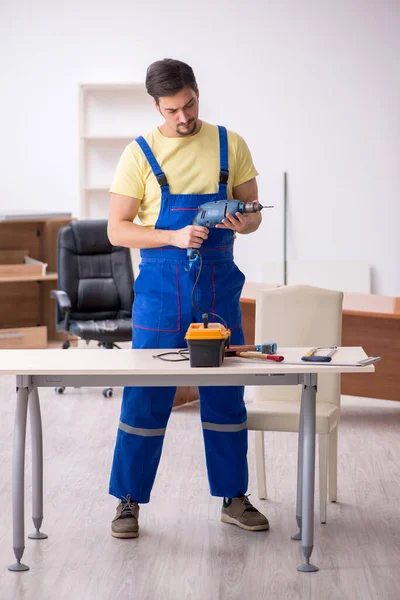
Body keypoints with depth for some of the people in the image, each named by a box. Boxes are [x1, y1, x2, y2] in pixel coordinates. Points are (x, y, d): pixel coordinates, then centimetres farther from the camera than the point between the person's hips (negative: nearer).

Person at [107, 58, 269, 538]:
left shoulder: (230, 145, 4)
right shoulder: (140, 155, -3)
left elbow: (253, 211, 8)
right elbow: (117, 230, -5)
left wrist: (244, 223, -16)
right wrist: (174, 237, -20)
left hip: (219, 286, 2)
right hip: (160, 288, -2)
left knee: (226, 397, 8)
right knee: (145, 399, 1)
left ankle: (234, 498, 21)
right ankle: (128, 501, 13)